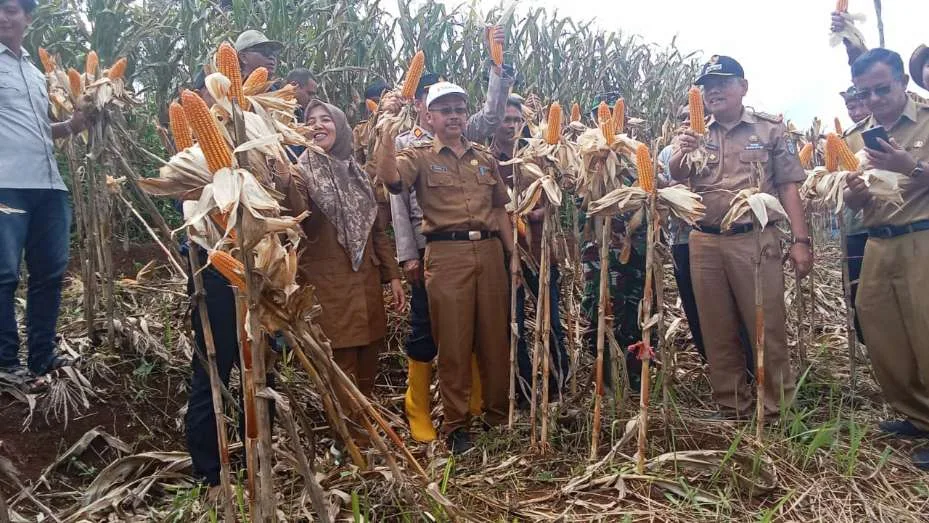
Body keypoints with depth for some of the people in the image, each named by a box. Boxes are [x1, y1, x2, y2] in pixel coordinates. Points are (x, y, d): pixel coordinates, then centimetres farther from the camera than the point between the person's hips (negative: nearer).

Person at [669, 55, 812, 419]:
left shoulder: (770, 129, 6)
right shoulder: (694, 135, 13)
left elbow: (788, 187, 3)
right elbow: (676, 178, -1)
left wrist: (800, 240, -6)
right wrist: (679, 155, -24)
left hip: (755, 240, -3)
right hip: (705, 243, 3)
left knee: (768, 328, 0)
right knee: (717, 331, 9)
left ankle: (778, 410, 14)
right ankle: (732, 410, 22)